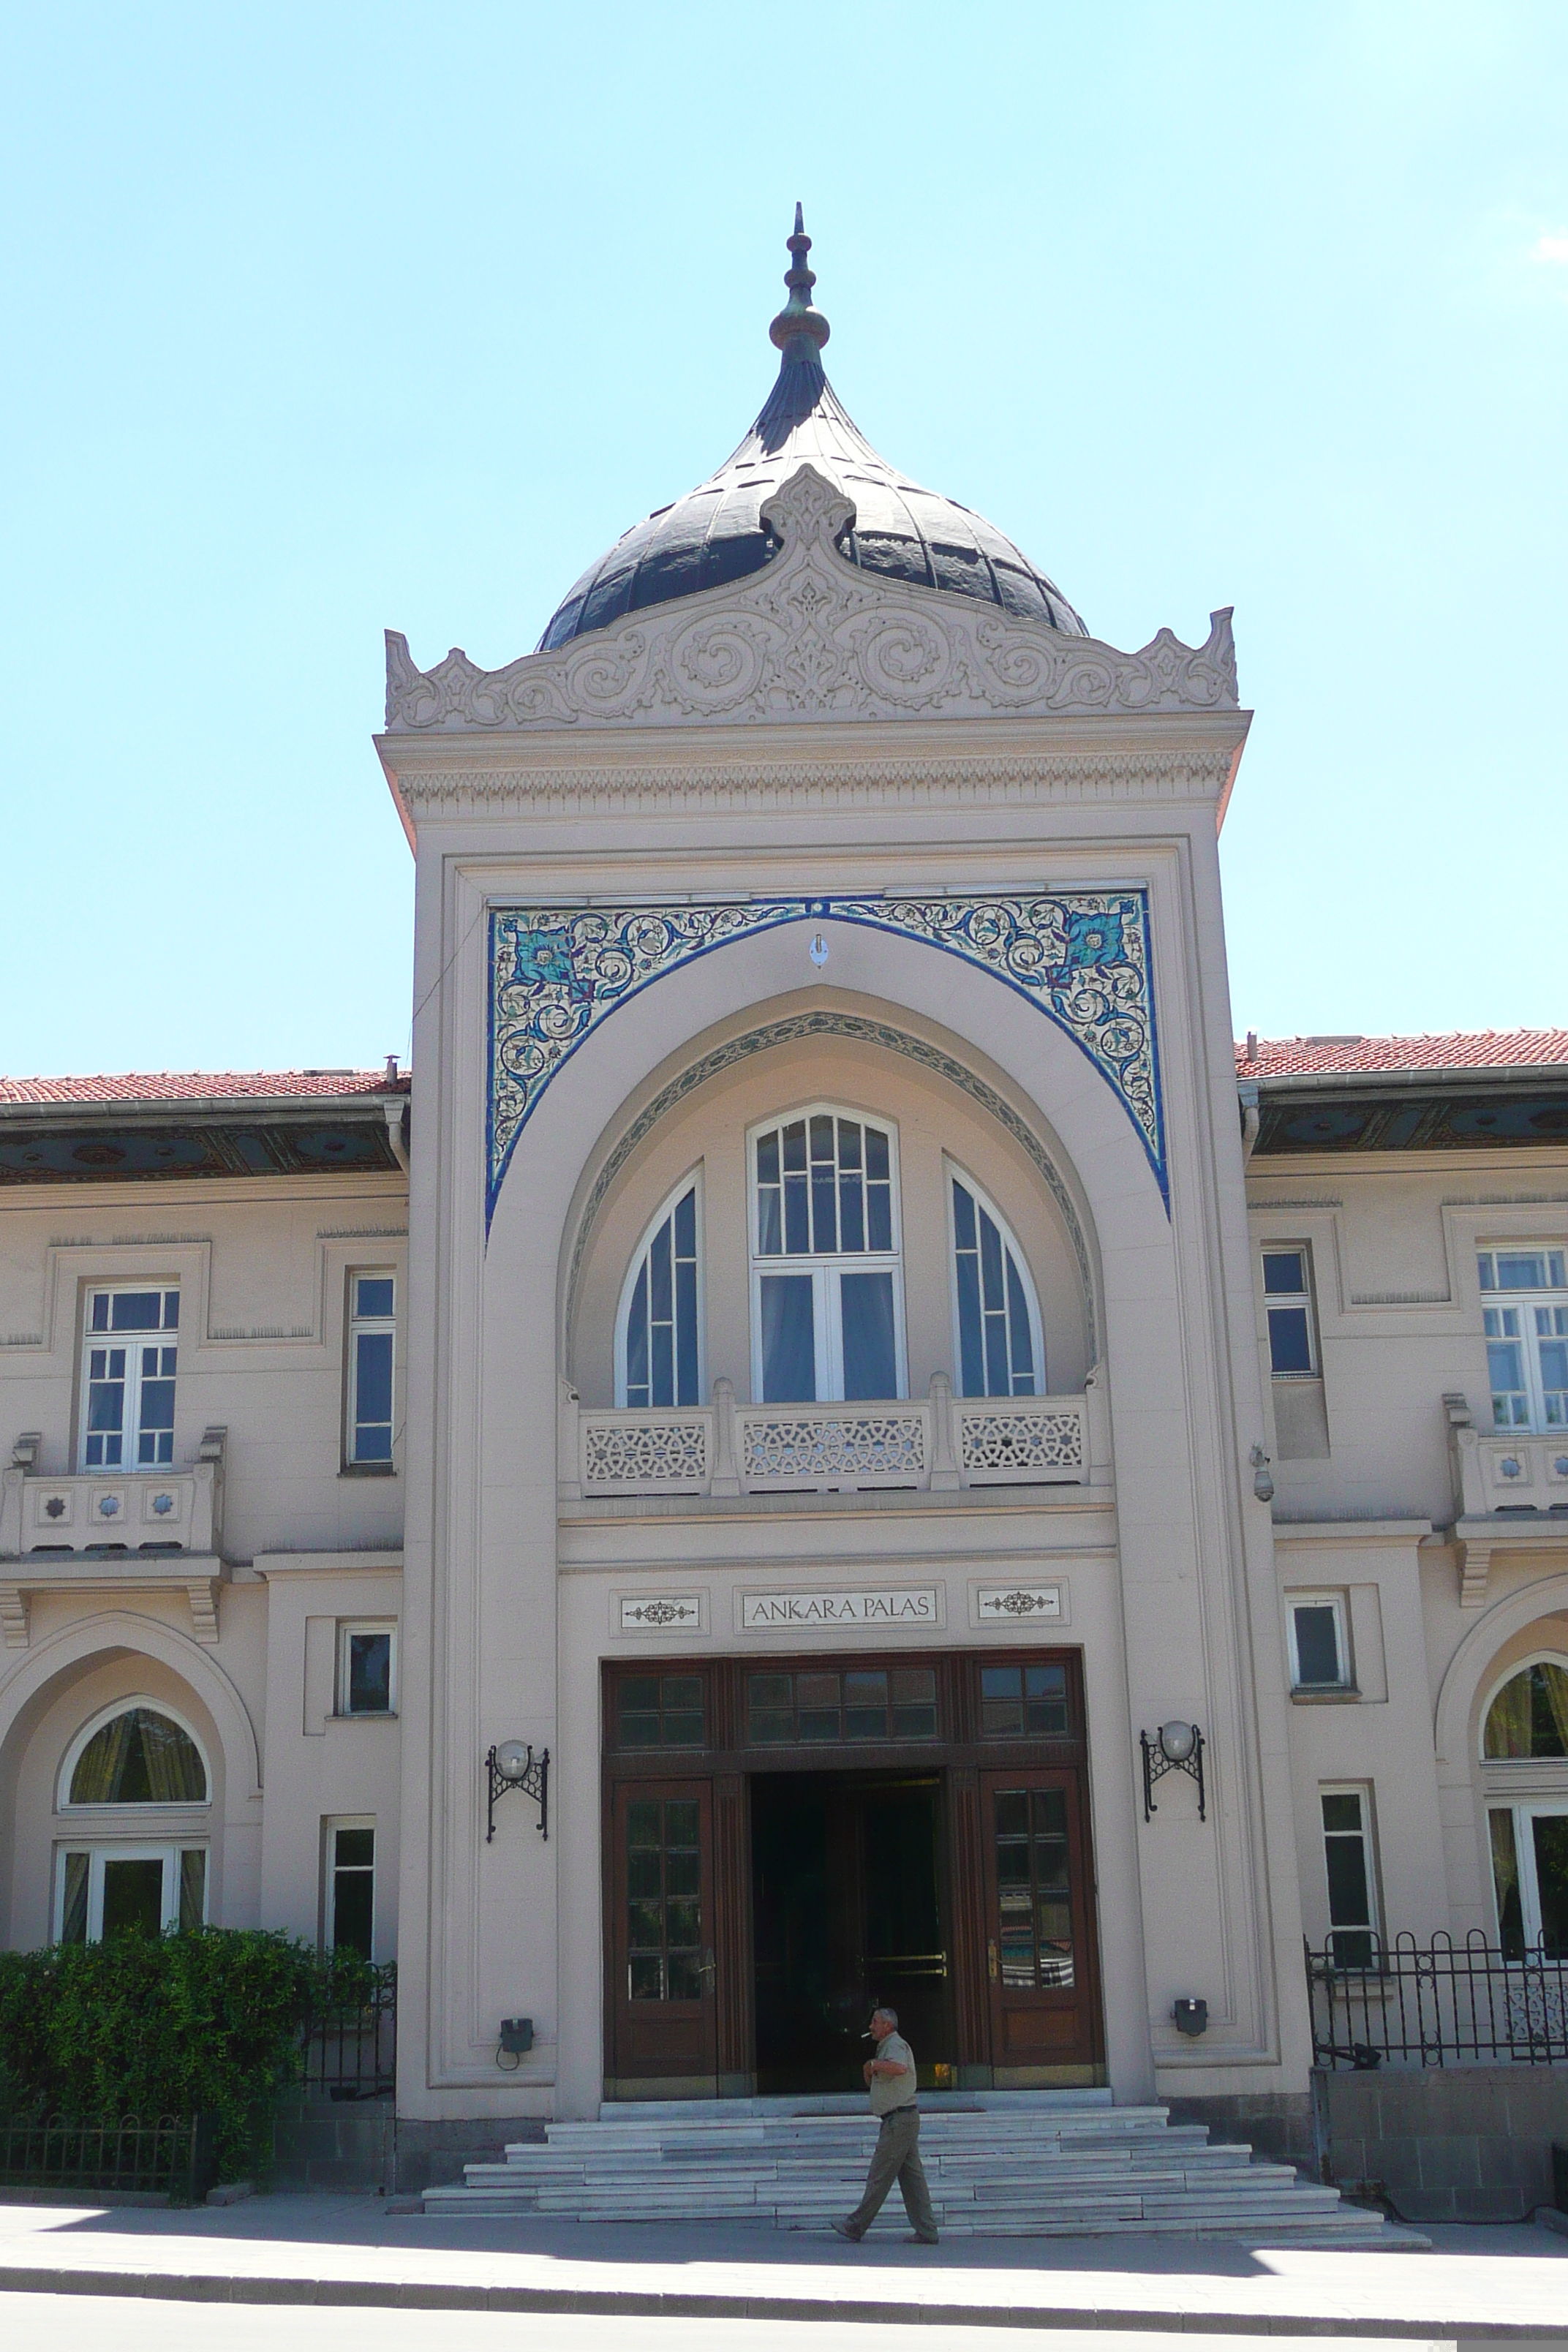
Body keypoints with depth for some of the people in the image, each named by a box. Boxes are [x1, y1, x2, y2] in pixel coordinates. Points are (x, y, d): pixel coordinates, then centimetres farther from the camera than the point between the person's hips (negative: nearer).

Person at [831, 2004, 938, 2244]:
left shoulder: (895, 2045, -10)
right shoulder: (887, 2046, 23)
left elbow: (900, 2068, -34)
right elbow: (873, 2084, 23)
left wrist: (873, 2064, -20)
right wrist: (869, 2073, 2)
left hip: (898, 2120, -11)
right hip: (907, 2118, 11)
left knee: (879, 2177, -4)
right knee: (912, 2177, 7)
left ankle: (856, 2228, 1)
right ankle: (926, 2231, 5)